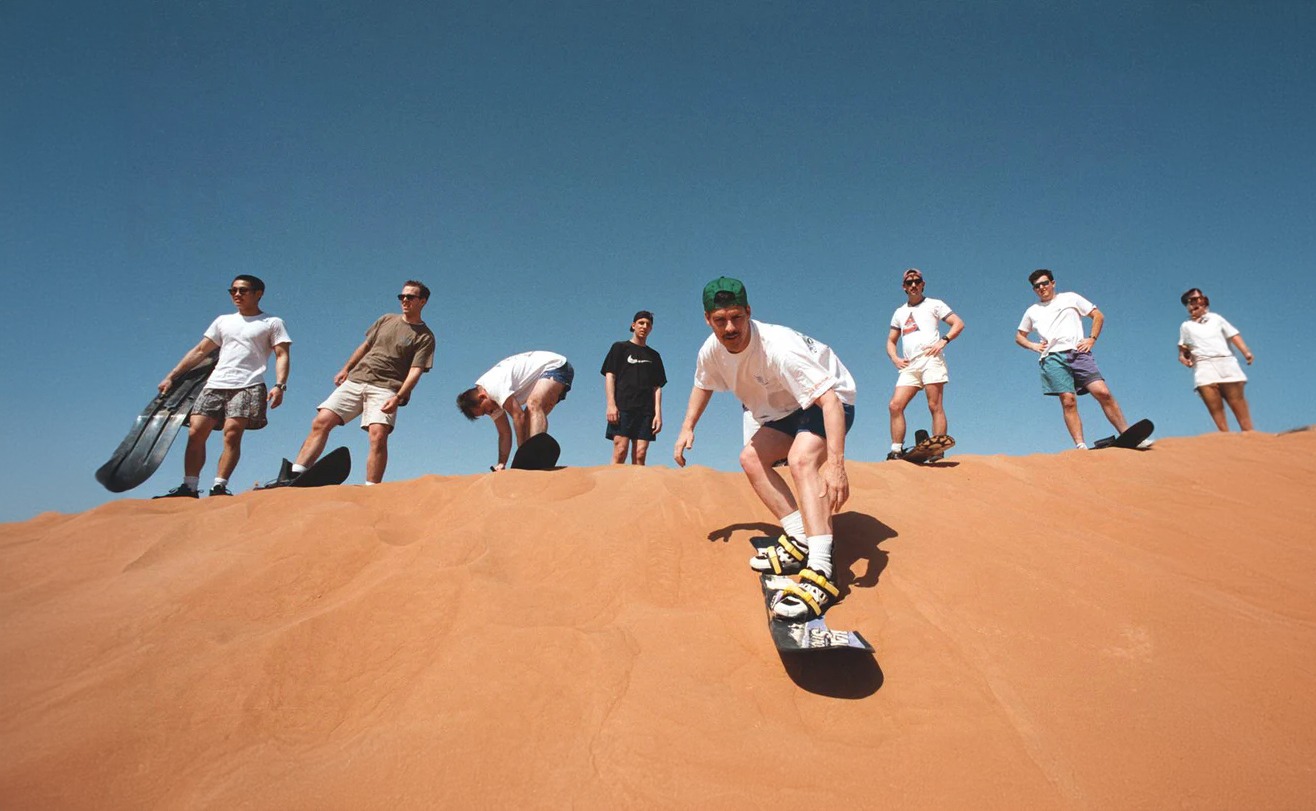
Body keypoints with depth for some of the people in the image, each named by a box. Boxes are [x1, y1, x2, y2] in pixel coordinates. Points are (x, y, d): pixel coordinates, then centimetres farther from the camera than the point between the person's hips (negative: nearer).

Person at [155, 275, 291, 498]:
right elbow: (200, 351, 24)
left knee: (232, 434, -17)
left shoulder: (272, 323, 9)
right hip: (215, 385, 5)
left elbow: (282, 355, -1)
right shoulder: (222, 321, 23)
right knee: (195, 433, -5)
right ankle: (189, 487, -1)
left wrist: (279, 385, -16)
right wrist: (171, 377, 18)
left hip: (247, 386, -5)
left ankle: (219, 487, -14)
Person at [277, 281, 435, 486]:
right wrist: (345, 369, 17)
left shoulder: (425, 337, 1)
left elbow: (415, 371, -8)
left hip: (385, 388, -5)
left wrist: (398, 397, -20)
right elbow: (365, 346, 25)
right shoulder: (387, 319, 18)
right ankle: (292, 477, -7)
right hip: (355, 380, 5)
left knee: (378, 435, -24)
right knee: (321, 422, -8)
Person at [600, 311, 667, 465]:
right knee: (620, 451, -15)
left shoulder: (654, 356, 21)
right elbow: (609, 376, 4)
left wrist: (658, 413, 2)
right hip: (623, 407, -3)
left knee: (640, 455, -6)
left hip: (646, 410, 3)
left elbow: (657, 387, 15)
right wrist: (610, 404, -10)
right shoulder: (620, 348, 13)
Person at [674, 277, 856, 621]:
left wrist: (835, 464, -50)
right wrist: (687, 428, -1)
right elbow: (702, 385, 11)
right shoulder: (712, 350, -13)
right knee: (751, 458, -2)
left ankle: (821, 571, -37)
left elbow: (829, 399, -41)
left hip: (831, 399, -8)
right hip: (788, 407, 8)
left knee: (800, 460, -32)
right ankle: (800, 541, 2)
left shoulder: (778, 347, -36)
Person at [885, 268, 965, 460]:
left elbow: (959, 323, 5)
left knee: (935, 406, -9)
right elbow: (890, 341, 26)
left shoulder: (934, 304, 12)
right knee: (895, 405, -8)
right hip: (909, 366, 5)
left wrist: (943, 341, -10)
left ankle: (938, 451, -10)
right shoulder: (899, 312, 25)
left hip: (930, 360, -5)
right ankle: (897, 450, -7)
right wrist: (895, 358, 7)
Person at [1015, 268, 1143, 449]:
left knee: (1103, 392, -13)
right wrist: (1033, 346, 9)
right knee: (1068, 401, -12)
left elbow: (1098, 316, 17)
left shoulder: (1070, 298, 17)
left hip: (1078, 352, 0)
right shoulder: (1032, 311, 21)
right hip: (1053, 358, 0)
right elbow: (1019, 336, 29)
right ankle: (1080, 446, -15)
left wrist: (1092, 339, 3)